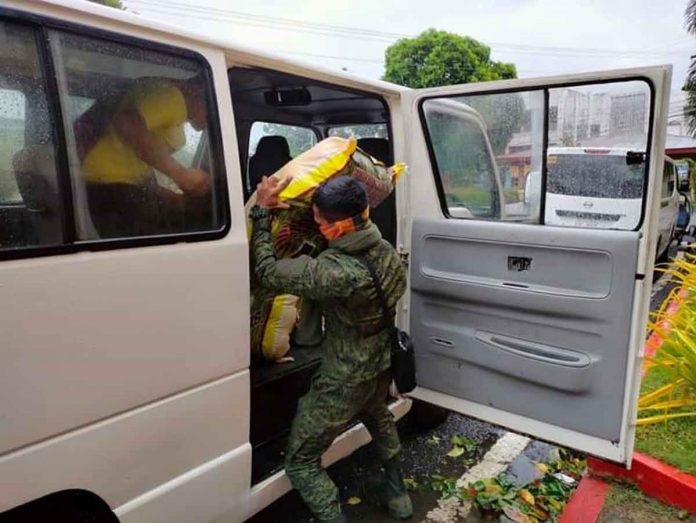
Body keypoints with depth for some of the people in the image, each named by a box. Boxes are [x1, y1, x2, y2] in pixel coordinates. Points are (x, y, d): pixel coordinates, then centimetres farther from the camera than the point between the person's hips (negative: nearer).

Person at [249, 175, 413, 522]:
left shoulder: (334, 272, -35)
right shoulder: (386, 251, -11)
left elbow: (266, 271, -24)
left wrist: (261, 212, -15)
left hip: (345, 380, -8)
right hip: (382, 365, 8)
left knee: (301, 462, 12)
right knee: (378, 417, 39)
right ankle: (396, 492, 53)